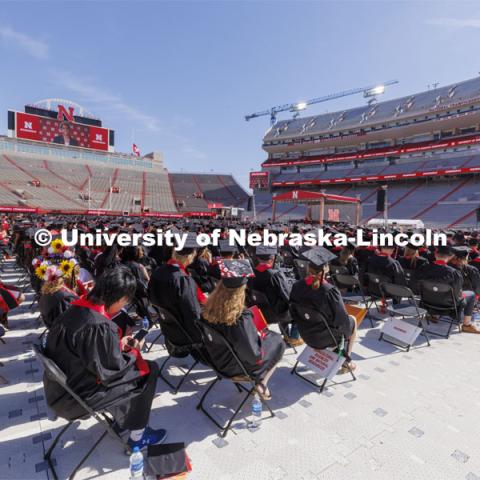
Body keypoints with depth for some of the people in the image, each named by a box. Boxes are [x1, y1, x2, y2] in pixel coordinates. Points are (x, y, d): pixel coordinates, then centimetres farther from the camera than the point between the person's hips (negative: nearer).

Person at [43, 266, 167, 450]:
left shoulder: (76, 309, -4)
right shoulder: (100, 326, -31)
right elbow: (112, 371, -21)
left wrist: (119, 345, 4)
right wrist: (133, 352, -5)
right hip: (76, 397, -8)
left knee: (127, 366, 17)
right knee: (146, 374, -2)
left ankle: (123, 419, 30)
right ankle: (138, 437, 14)